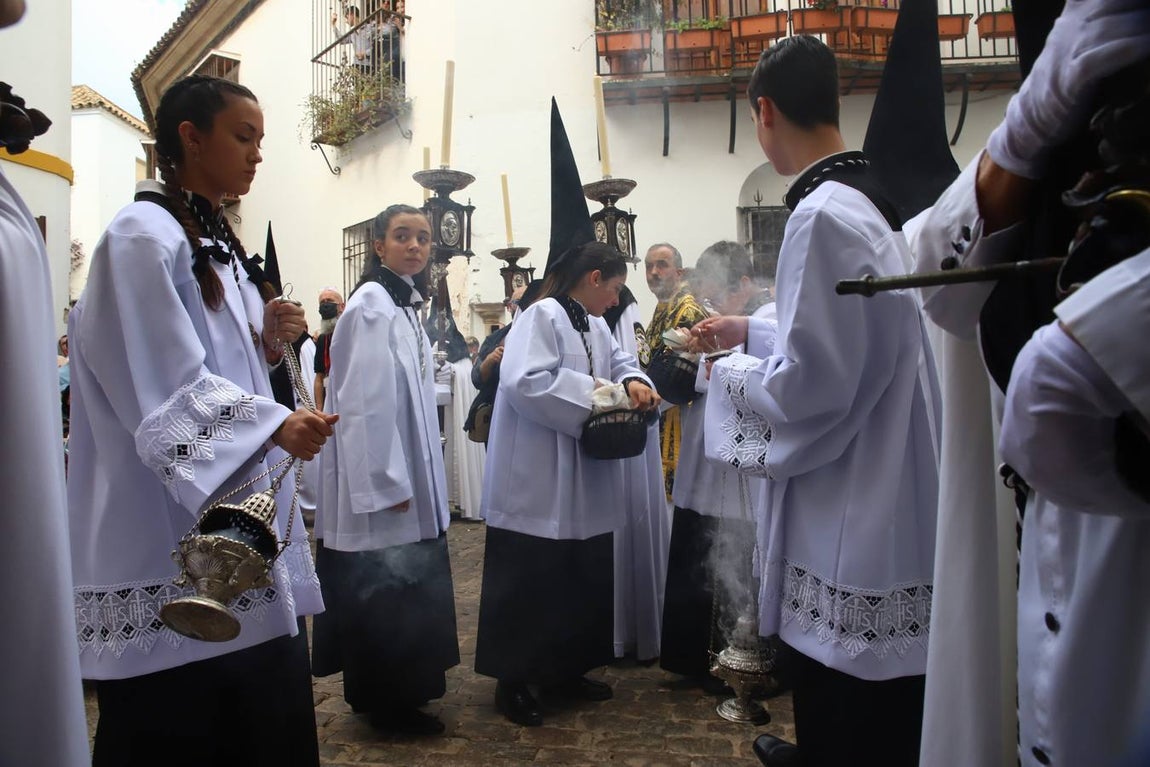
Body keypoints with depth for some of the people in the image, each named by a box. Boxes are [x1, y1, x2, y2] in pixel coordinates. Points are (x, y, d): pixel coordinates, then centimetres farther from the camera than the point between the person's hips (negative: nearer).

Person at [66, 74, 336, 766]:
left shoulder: (217, 242, 18)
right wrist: (275, 424, -29)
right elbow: (165, 385, -18)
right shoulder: (144, 236, -9)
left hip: (244, 513, 8)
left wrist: (269, 344, 2)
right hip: (176, 534, -8)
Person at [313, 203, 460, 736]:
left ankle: (393, 691, 30)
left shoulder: (404, 303, 14)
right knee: (383, 589, 1)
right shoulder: (372, 305, -15)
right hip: (381, 476, -10)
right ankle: (384, 701, 16)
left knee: (402, 588, 16)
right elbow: (368, 400, -21)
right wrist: (388, 481, -21)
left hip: (404, 472, 10)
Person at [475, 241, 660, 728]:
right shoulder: (542, 316, -15)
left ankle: (563, 669, 30)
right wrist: (592, 396, -20)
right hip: (537, 486, -9)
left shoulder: (595, 326, 13)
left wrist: (633, 381, 0)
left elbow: (618, 360, 24)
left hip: (582, 485, 9)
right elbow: (525, 382, -26)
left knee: (581, 579, 15)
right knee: (529, 582, 1)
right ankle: (512, 680, 15)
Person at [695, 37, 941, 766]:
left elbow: (807, 383, -22)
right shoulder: (871, 201, 9)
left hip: (848, 526, -9)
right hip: (888, 516, 10)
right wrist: (753, 330, 26)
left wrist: (733, 373, -4)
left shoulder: (822, 216, -20)